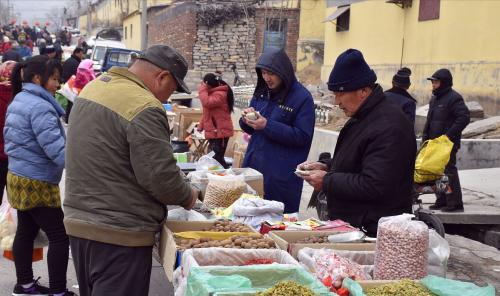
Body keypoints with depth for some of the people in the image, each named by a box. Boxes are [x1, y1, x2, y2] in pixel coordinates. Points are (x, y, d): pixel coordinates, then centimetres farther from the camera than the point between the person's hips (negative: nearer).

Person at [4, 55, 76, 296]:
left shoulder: (18, 101, 10)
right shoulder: (40, 107, -22)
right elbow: (56, 149, -29)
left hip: (18, 177, 10)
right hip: (36, 183, -10)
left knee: (26, 232, 18)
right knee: (60, 237, -4)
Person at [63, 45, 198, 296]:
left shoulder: (92, 87, 8)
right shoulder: (145, 109, -21)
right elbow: (161, 178, -21)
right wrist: (188, 197, -2)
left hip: (77, 220, 9)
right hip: (119, 234, -9)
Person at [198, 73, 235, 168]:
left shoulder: (220, 94, -15)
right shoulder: (213, 93, 18)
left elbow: (206, 102, -30)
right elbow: (206, 113, 22)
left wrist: (202, 88, -17)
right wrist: (200, 127, 16)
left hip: (220, 132, -11)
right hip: (213, 132, 11)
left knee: (217, 159, -13)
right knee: (214, 158, 14)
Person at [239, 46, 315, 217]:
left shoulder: (302, 97, -10)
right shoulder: (261, 92, 11)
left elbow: (302, 136, -16)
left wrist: (267, 126, -21)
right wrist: (246, 120, -6)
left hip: (281, 174, -6)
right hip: (254, 165, 6)